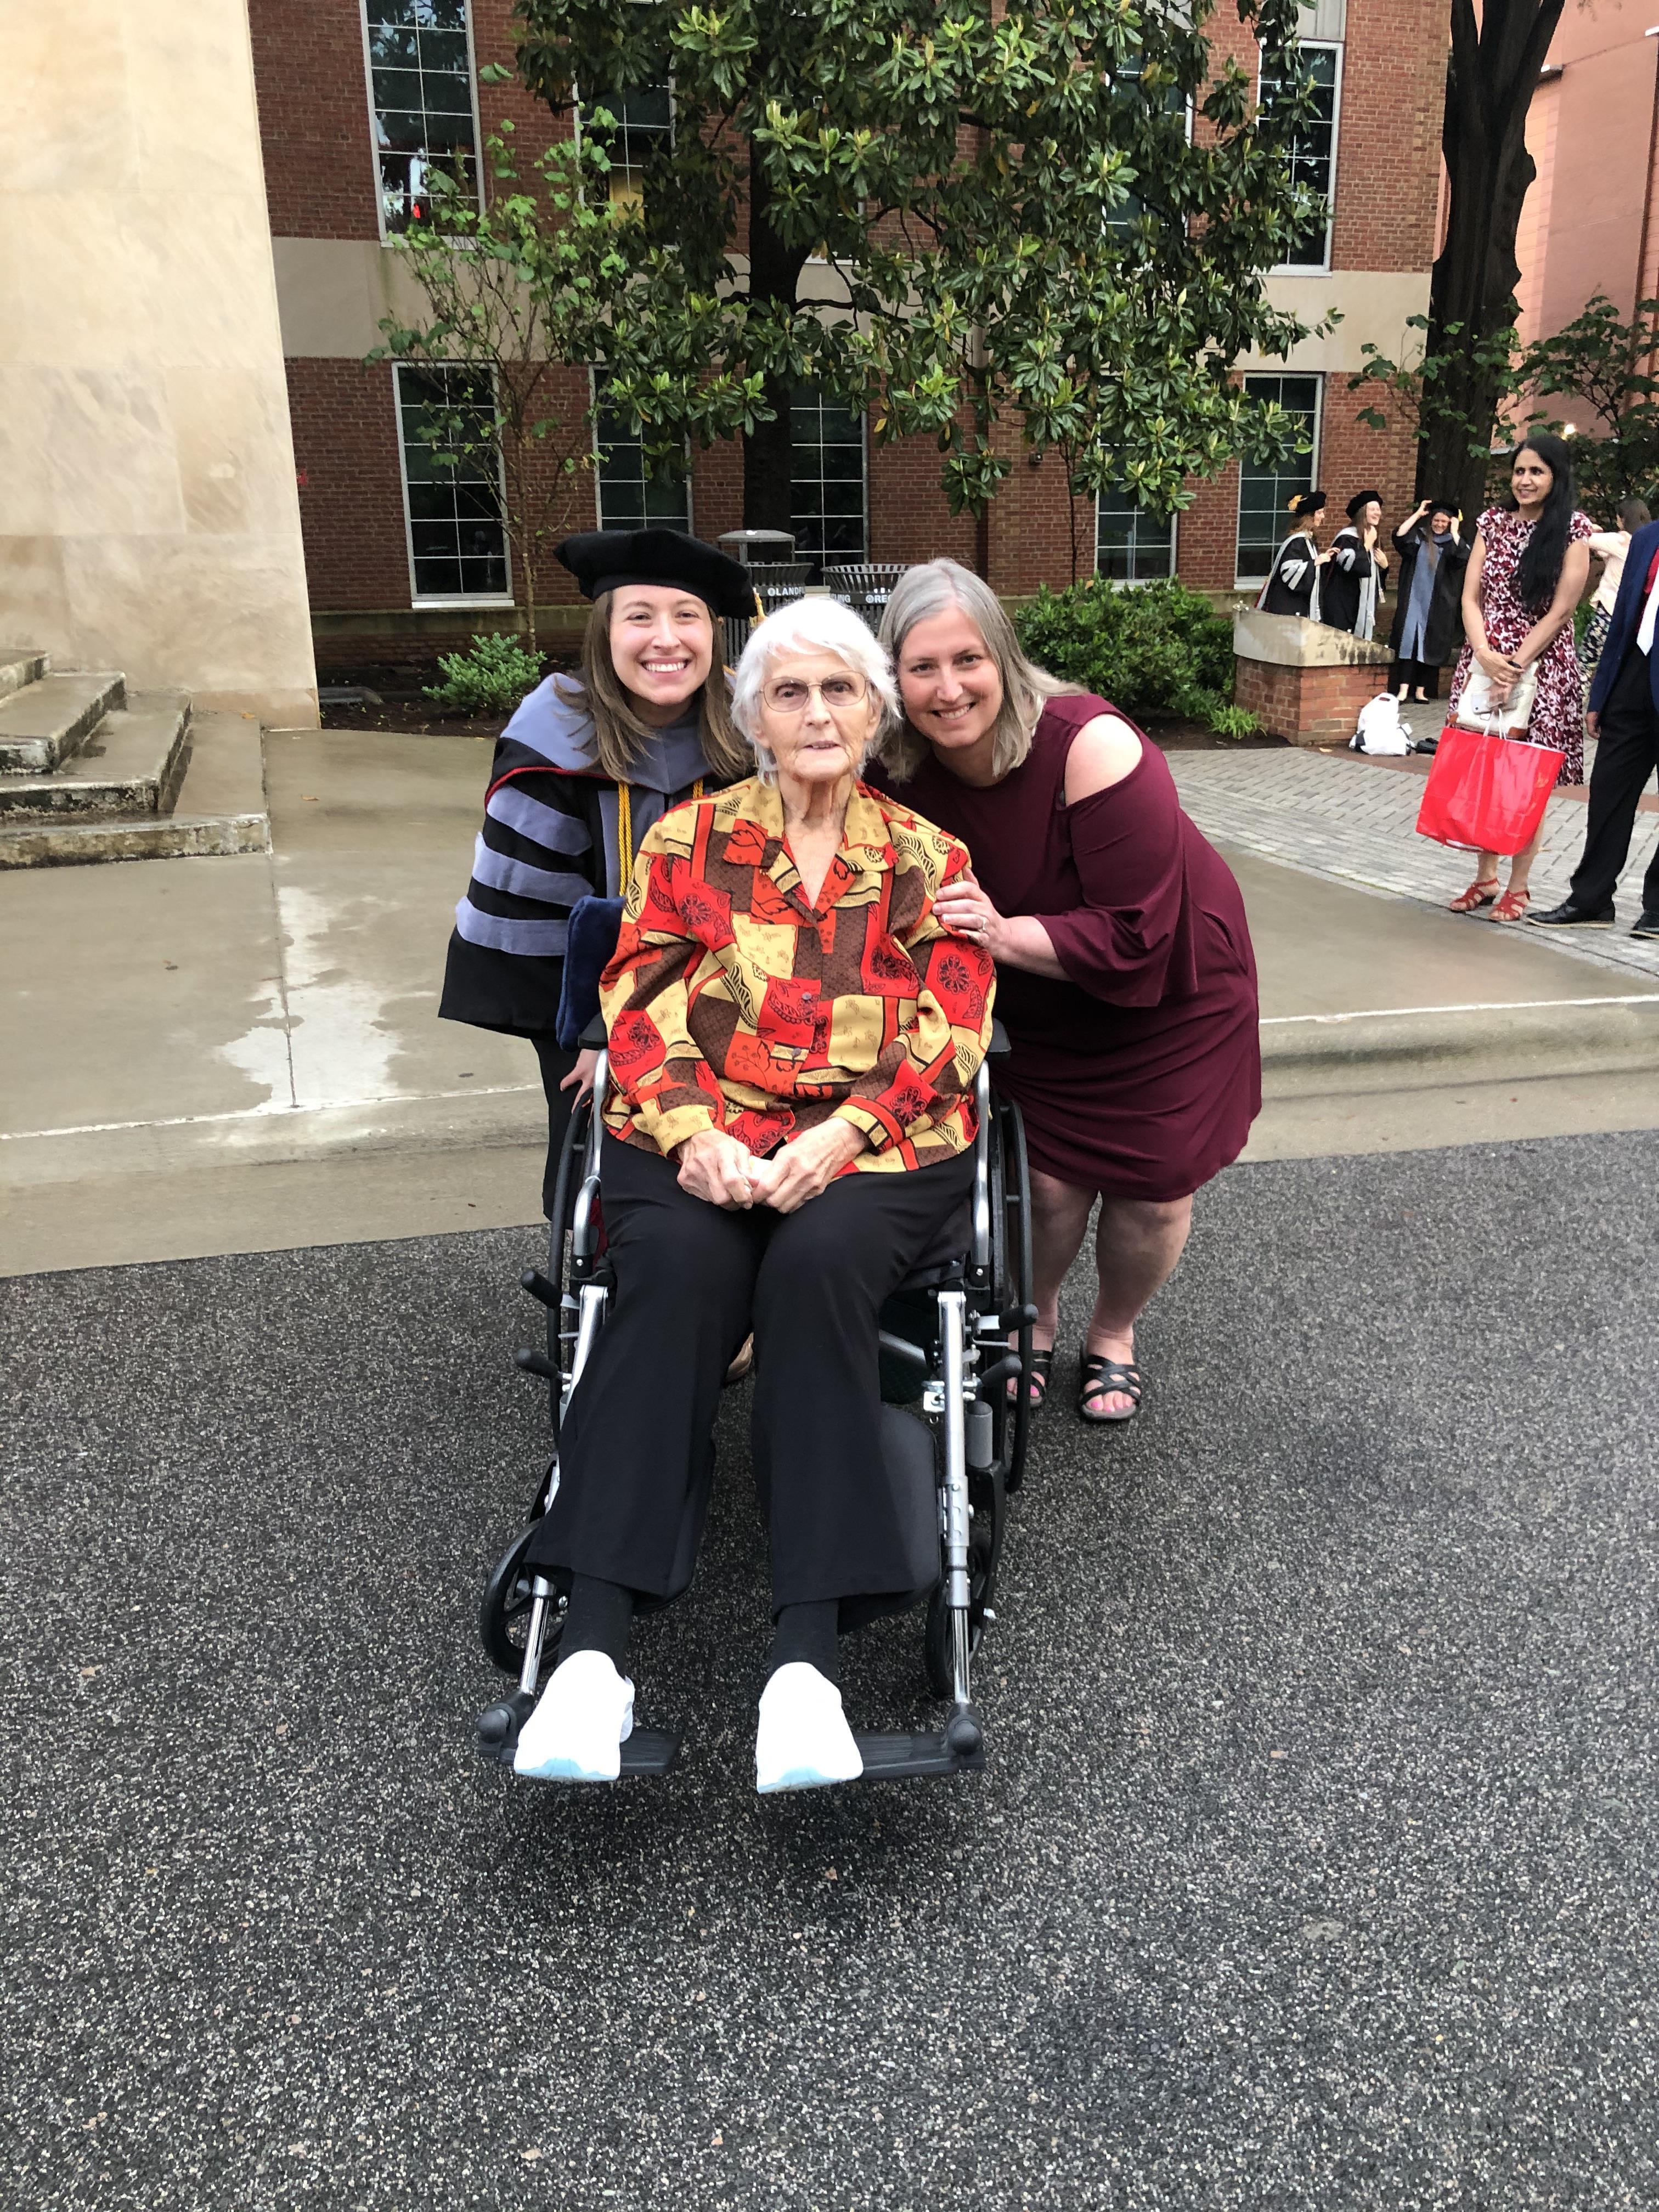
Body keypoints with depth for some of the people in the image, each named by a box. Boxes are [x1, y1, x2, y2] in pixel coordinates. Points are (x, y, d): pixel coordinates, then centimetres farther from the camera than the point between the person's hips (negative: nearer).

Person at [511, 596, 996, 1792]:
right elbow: (639, 1013, 6)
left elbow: (945, 1043, 3)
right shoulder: (688, 841, 15)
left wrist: (838, 1138, -15)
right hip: (700, 1142, 1)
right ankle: (594, 1644, -36)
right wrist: (693, 1132, -13)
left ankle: (807, 1655, -36)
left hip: (875, 1149, 0)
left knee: (817, 1267, -34)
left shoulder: (930, 861, 13)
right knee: (675, 1270, -32)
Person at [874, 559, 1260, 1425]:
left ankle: (1113, 1336, 33)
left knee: (1155, 1185, 3)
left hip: (1169, 986, -2)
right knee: (1048, 1181, -5)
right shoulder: (908, 775, -18)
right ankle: (1033, 1324, 27)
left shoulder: (1090, 747, -33)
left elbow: (1135, 935, -33)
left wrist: (1004, 934, -41)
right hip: (1042, 1008, 3)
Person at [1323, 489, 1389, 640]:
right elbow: (1353, 566, -26)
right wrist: (1367, 544, -14)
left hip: (1361, 607, 9)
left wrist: (1384, 566, 5)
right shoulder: (1347, 537, -10)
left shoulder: (1371, 541, 17)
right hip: (1342, 605, -9)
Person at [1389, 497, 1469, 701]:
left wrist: (1454, 531, -8)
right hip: (1413, 600, -1)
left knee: (1429, 644, 2)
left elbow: (1463, 557, -14)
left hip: (1436, 604, 1)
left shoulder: (1451, 542, 6)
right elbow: (1399, 537, -12)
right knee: (1408, 641, -8)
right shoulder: (1418, 536, 5)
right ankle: (1403, 689, -13)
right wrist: (1417, 514, -8)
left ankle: (1421, 690, 5)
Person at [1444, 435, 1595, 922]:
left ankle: (1518, 886, 8)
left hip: (1542, 668, -4)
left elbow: (1560, 611, -7)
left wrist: (1518, 666, -15)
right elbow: (1471, 598, 4)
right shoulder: (1493, 523, 9)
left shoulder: (1574, 530, -2)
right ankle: (1485, 878, 18)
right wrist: (1486, 655, -11)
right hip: (1484, 662, 4)